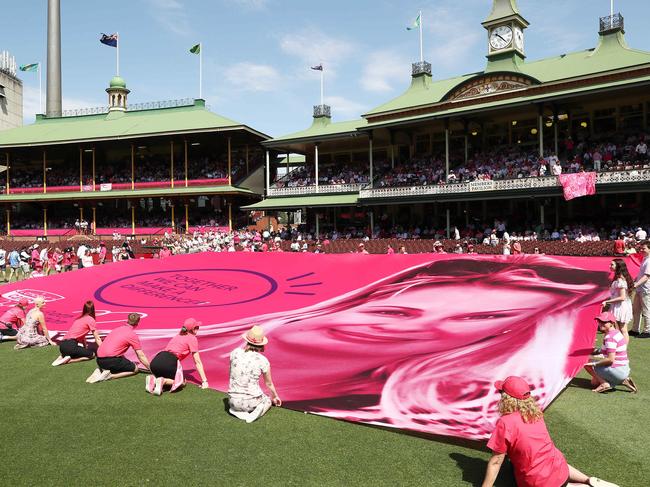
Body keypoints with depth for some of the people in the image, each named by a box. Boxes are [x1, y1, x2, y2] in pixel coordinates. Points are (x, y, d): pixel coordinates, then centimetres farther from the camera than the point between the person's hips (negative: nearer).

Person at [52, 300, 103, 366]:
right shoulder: (91, 320, 0)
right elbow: (97, 339, 1)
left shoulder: (79, 318, 22)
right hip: (70, 346, -8)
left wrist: (86, 347, 35)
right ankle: (69, 360, -7)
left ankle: (62, 356, 10)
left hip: (62, 345, 8)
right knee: (92, 354, 7)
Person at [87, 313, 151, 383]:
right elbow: (141, 356, -2)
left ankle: (100, 371, 8)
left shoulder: (118, 329, 17)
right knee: (135, 369, 10)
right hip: (110, 360, -7)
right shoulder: (133, 335, -4)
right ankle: (110, 375, -8)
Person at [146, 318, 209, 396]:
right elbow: (197, 361, 6)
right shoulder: (192, 338, 8)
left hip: (155, 362, 7)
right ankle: (163, 381, -12)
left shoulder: (178, 336, 28)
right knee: (181, 382, 15)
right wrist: (204, 381, 8)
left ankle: (153, 378, 1)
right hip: (168, 363, -7)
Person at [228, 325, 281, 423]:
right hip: (251, 402, -2)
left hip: (234, 401, 3)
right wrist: (275, 397, 26)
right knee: (267, 401, 33)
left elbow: (231, 374, 9)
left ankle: (237, 411, 3)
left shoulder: (235, 353, -8)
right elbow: (269, 383, 5)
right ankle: (257, 412, -3)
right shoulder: (263, 361, -13)